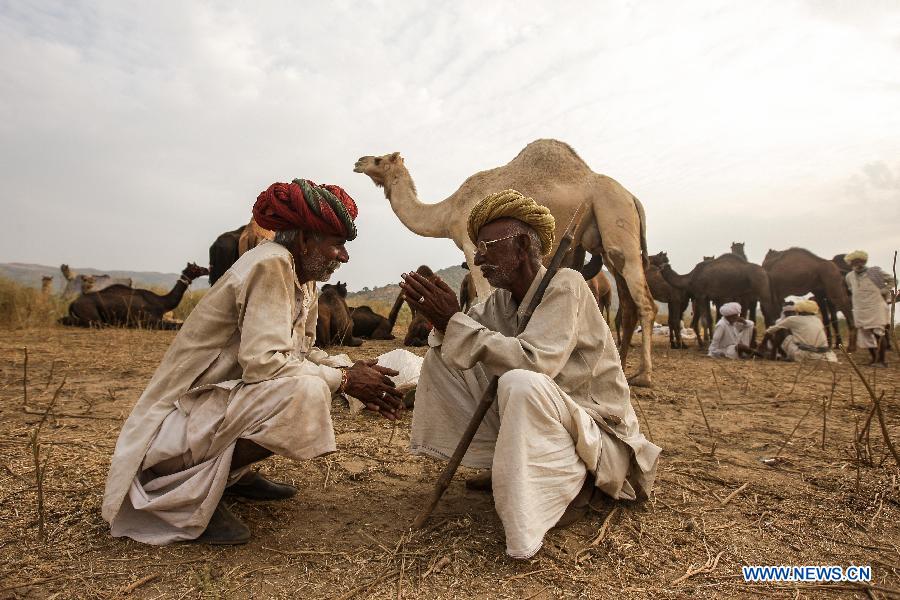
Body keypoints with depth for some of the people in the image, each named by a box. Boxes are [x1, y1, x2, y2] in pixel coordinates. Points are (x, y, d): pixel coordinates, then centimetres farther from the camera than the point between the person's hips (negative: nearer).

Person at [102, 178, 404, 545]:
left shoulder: (301, 276, 6)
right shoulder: (270, 266, -21)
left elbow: (301, 351, 10)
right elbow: (263, 362, -30)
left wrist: (351, 373, -5)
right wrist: (344, 380, -20)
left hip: (222, 399, 10)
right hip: (182, 416, -10)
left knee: (316, 378, 10)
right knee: (305, 390, -29)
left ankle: (235, 473, 13)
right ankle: (194, 492, -11)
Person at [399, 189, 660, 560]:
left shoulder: (564, 286, -20)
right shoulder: (501, 299, 3)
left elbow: (533, 362, -35)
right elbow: (455, 348, 0)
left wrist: (454, 320, -30)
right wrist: (441, 320, -22)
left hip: (591, 429, -8)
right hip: (526, 417, 8)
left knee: (521, 383, -40)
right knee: (441, 356, 1)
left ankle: (569, 484, -12)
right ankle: (503, 465, 7)